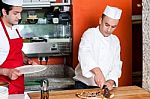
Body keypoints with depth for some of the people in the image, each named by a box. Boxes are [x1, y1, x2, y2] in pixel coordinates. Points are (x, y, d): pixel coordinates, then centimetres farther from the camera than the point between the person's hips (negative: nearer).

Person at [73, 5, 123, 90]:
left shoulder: (115, 41, 11)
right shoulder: (90, 34, -5)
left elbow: (116, 65, 7)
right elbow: (84, 55, -23)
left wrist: (111, 81, -12)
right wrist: (97, 72, -38)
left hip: (104, 86, 4)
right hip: (84, 84, -4)